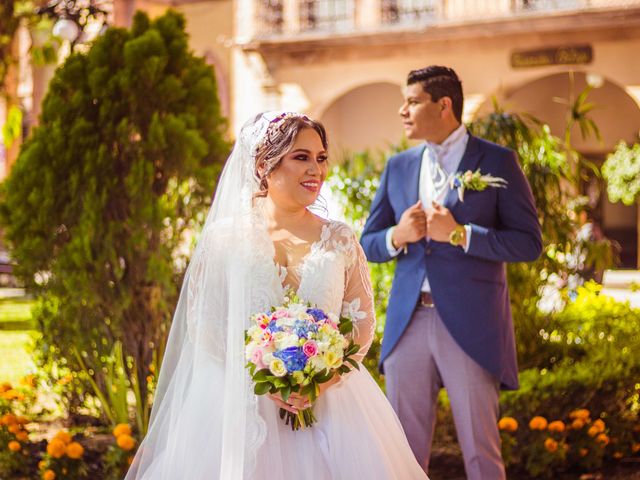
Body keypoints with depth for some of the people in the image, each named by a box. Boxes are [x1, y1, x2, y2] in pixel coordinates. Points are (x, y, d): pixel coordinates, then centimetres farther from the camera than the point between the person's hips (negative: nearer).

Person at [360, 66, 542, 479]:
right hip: (407, 322, 4)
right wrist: (397, 236, -6)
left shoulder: (497, 161, 0)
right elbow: (368, 243, 15)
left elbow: (529, 243, -5)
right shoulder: (398, 167, 13)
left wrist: (460, 234, -16)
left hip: (470, 324, -4)